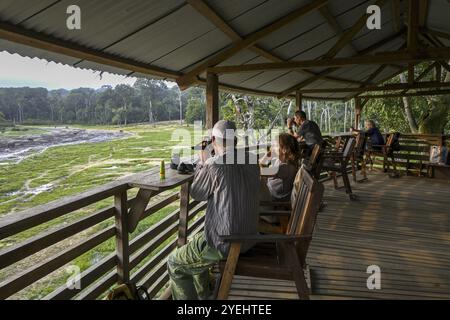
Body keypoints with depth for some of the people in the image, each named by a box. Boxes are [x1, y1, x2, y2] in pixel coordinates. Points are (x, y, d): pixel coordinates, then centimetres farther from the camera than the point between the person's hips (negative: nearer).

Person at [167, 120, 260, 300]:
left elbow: (196, 194, -4)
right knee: (196, 241, 31)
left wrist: (202, 163, 7)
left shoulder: (214, 165, -22)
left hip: (224, 243, -8)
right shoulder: (252, 163, 0)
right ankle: (202, 295, 42)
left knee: (175, 264, 12)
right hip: (248, 237, 8)